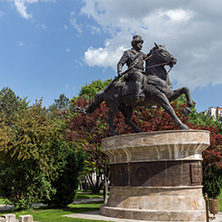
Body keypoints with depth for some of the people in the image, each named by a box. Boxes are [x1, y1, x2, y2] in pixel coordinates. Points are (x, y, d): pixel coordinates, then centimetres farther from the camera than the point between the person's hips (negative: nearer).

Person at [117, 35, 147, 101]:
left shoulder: (141, 54, 31)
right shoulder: (128, 53, 15)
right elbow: (120, 63, 9)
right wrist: (119, 71, -9)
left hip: (141, 72, 7)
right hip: (132, 72, -7)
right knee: (139, 76, -39)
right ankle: (138, 95, -57)